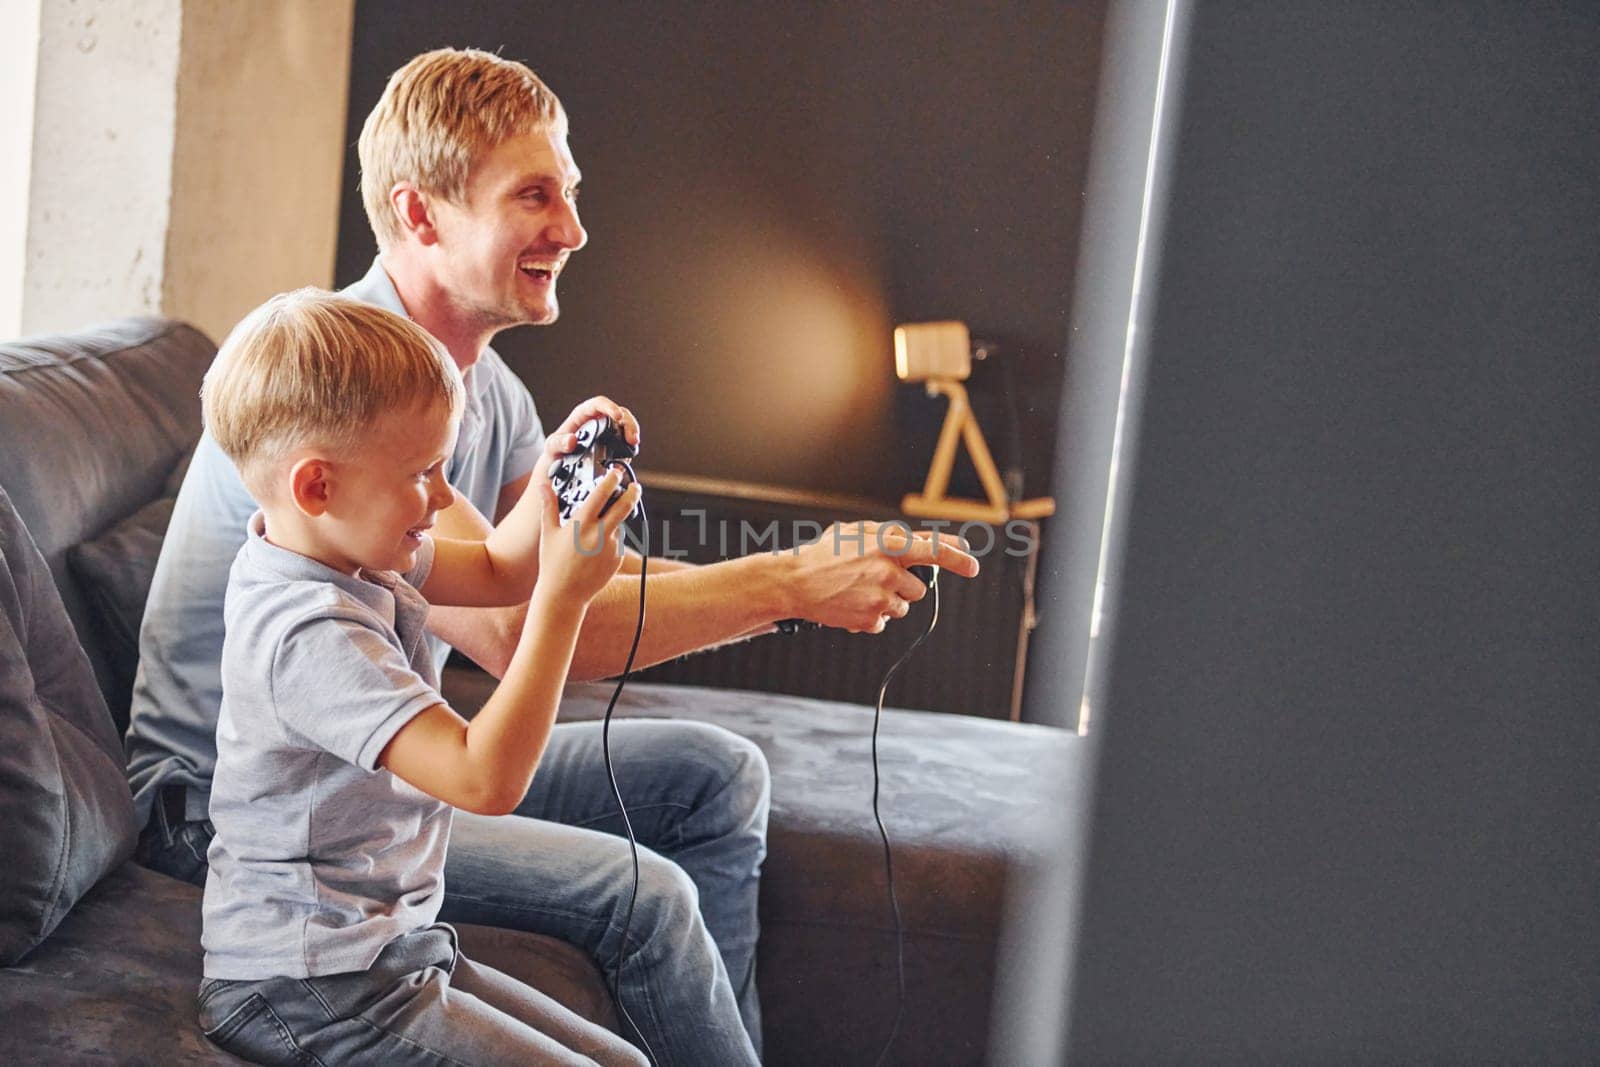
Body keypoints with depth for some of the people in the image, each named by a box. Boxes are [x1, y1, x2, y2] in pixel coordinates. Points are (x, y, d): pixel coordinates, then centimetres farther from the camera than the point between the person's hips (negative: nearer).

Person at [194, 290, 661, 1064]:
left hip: (381, 947, 10)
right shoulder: (312, 634, -27)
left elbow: (496, 571, 19)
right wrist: (563, 597, -31)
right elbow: (487, 777, -33)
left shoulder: (356, 555, 4)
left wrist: (553, 480, 0)